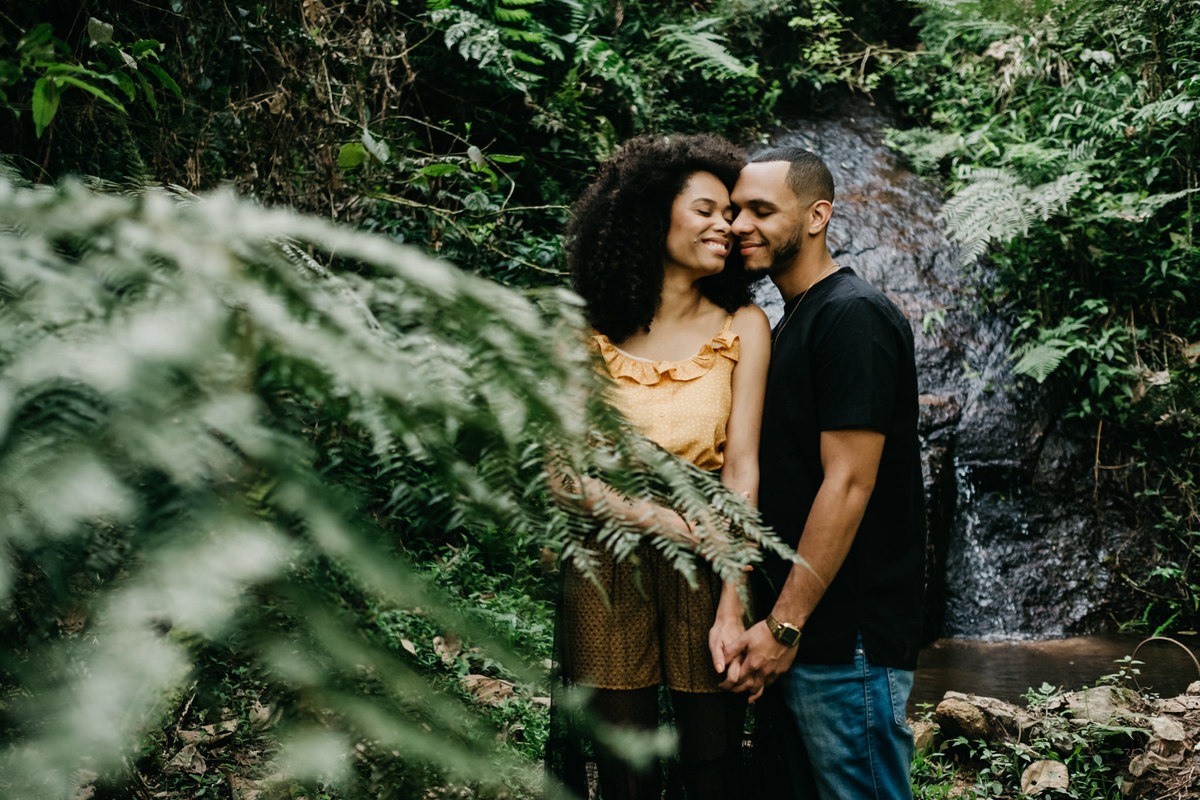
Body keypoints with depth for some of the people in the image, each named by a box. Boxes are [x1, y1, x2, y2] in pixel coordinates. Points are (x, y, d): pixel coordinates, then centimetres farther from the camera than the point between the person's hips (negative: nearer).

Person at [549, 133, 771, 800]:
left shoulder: (742, 327, 0)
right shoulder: (590, 336, 2)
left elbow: (742, 468, -7)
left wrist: (733, 607, -15)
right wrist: (655, 517, -17)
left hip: (706, 567, 0)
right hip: (608, 569, 1)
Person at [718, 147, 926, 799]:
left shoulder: (852, 317, -14)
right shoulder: (789, 324, 16)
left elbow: (848, 484, -20)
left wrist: (785, 625, -19)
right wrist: (772, 621, 15)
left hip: (847, 642, -10)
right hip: (793, 628, 10)